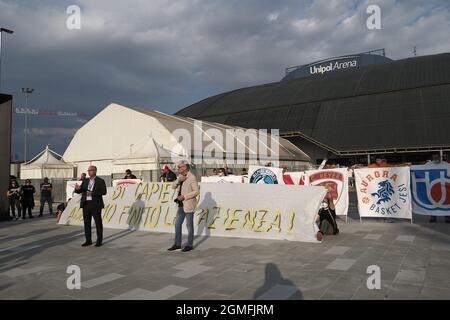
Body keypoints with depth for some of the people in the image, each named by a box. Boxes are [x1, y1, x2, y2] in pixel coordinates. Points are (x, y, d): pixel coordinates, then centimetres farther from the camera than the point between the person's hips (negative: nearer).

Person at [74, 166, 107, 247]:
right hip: (86, 204, 5)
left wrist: (92, 193, -21)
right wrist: (77, 188, -18)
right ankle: (88, 240, 16)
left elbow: (103, 192, -12)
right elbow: (79, 191, 6)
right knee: (87, 223, 7)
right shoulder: (85, 181, 12)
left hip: (96, 204, -5)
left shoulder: (100, 181, -3)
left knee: (98, 223, 1)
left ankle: (99, 241, 9)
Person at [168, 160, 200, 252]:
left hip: (189, 204, -8)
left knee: (189, 225, 2)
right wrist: (179, 180, -14)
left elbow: (196, 191, -17)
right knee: (177, 224, 10)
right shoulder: (180, 176, 10)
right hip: (181, 205, 8)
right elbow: (173, 186, 4)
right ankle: (177, 244, 20)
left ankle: (190, 245, 13)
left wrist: (184, 196, -21)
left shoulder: (192, 177, -14)